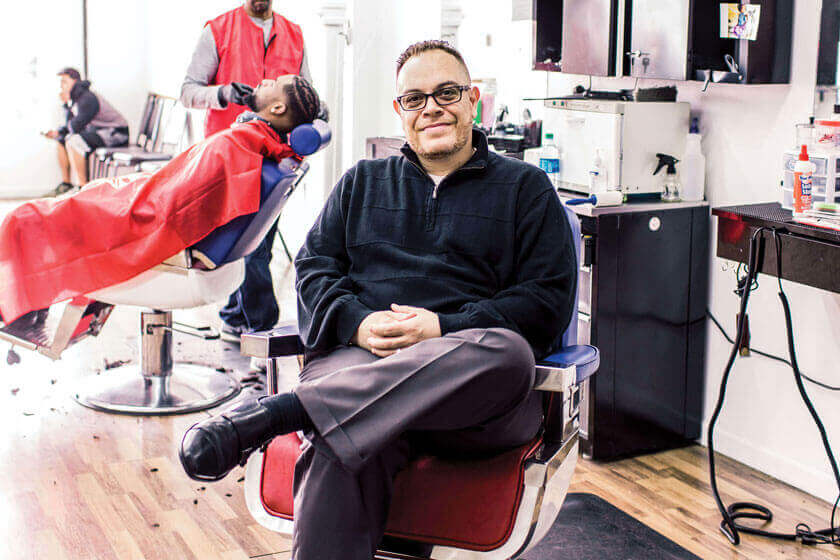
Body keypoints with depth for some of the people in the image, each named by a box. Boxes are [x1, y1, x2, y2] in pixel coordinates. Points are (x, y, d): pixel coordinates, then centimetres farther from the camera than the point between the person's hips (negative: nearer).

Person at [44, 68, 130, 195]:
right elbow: (71, 126, 17)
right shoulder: (75, 99, 8)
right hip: (99, 132, 11)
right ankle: (66, 182, 18)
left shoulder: (87, 99, -22)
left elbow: (75, 127, -25)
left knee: (73, 141, -27)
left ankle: (82, 186, -23)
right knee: (61, 140, 13)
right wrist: (57, 132, -3)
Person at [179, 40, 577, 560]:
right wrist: (358, 323, -6)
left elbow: (549, 300, 6)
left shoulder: (525, 187, 17)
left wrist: (443, 330, -8)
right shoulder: (362, 181, 27)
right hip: (357, 358, 1)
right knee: (346, 442, -38)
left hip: (473, 381, 0)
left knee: (507, 353, -40)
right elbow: (314, 267, 17)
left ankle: (272, 413, -41)